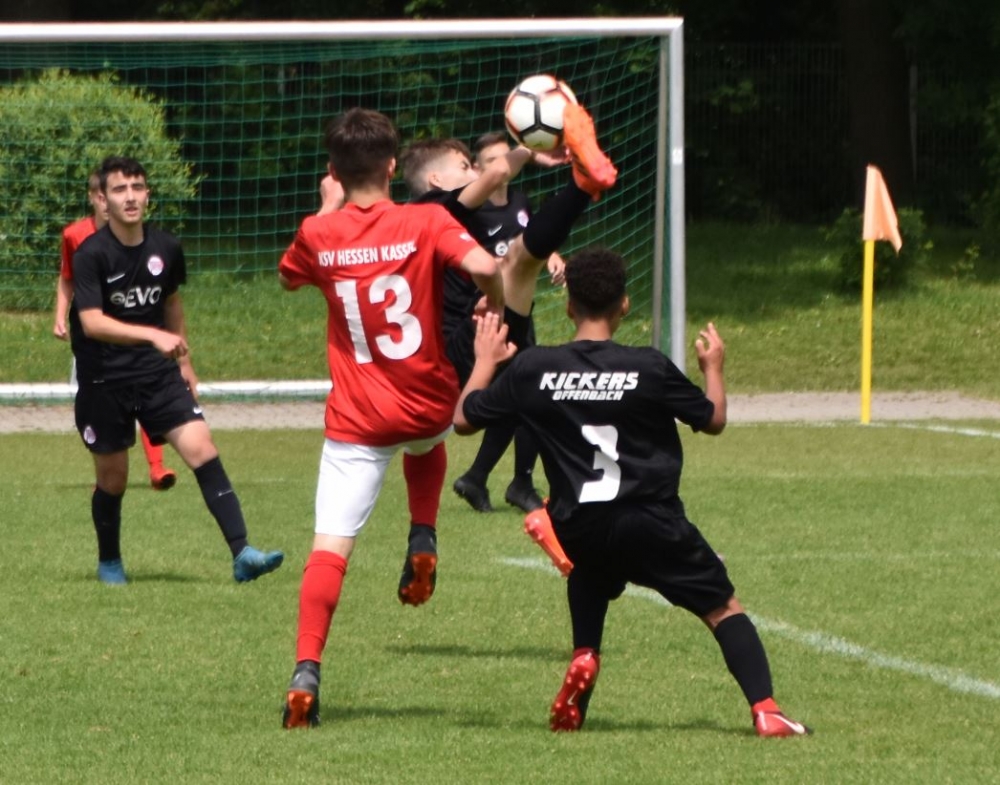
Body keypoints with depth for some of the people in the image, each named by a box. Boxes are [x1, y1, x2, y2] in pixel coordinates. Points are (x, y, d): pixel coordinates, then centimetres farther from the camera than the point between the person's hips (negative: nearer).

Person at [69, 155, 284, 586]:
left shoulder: (165, 248, 0)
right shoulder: (92, 254, -16)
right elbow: (91, 322, -27)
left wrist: (184, 361, 22)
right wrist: (153, 336, -38)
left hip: (158, 373, 3)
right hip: (104, 380, -3)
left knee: (202, 450, -13)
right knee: (113, 477, 8)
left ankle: (241, 554, -18)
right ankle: (109, 563, 33)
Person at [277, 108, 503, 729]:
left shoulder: (318, 234, -3)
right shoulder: (427, 223, -9)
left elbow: (289, 277, 19)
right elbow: (482, 265, -25)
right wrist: (495, 305, -4)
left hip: (357, 421, -1)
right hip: (429, 408, 1)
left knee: (331, 546, -5)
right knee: (427, 443, 39)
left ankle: (306, 671, -21)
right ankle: (423, 542, 18)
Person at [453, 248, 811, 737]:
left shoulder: (532, 369, -3)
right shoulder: (649, 368, -8)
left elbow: (464, 418, 8)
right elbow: (713, 420, 6)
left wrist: (485, 361, 25)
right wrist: (712, 366, 25)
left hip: (577, 527, 3)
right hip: (651, 522, -3)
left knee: (590, 578, 37)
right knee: (722, 609, 6)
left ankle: (583, 658, 12)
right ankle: (765, 711, -10)